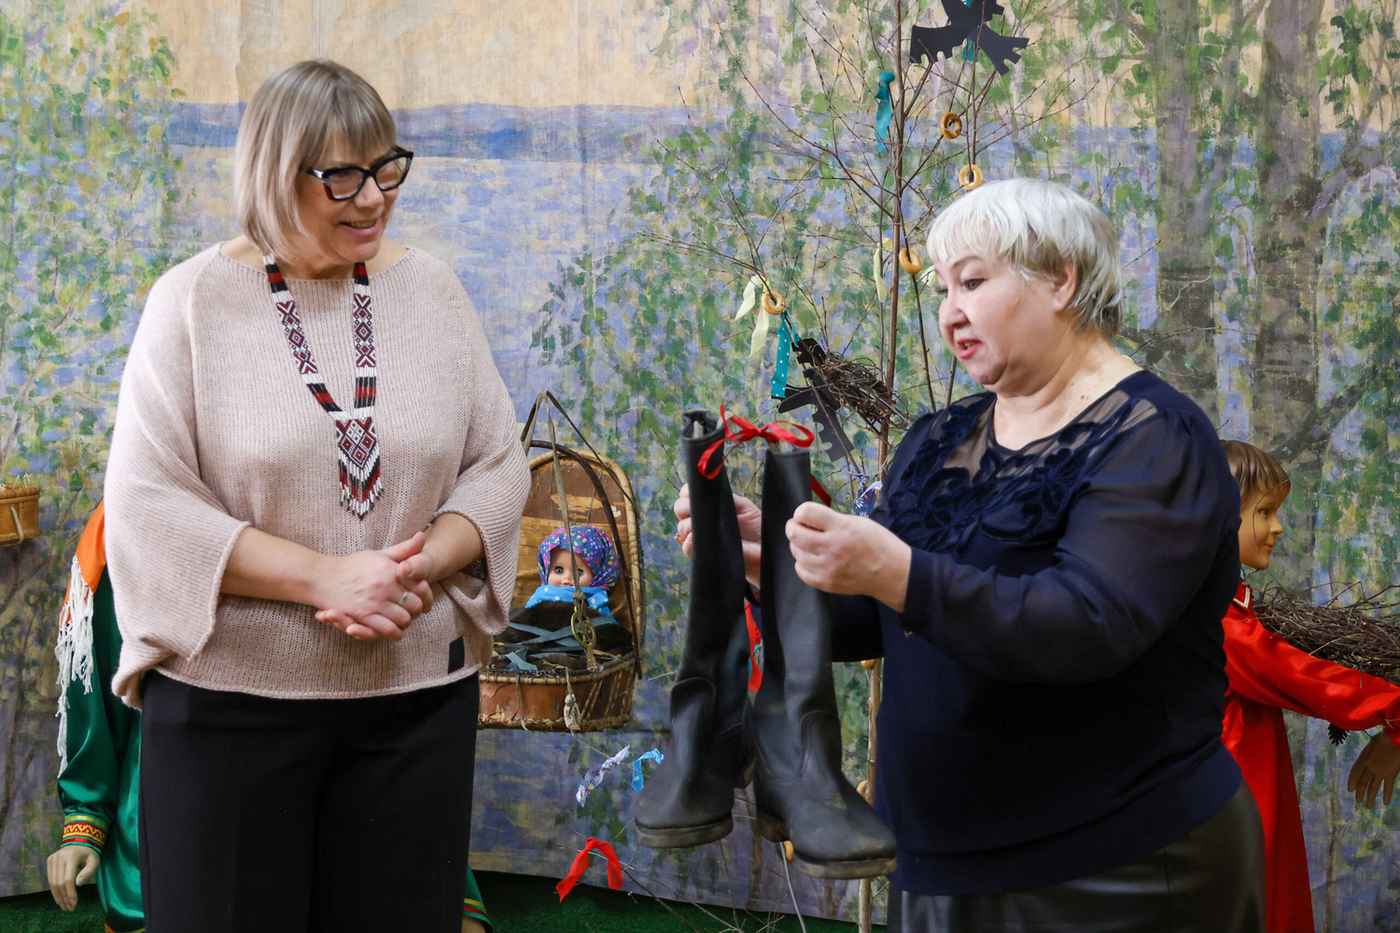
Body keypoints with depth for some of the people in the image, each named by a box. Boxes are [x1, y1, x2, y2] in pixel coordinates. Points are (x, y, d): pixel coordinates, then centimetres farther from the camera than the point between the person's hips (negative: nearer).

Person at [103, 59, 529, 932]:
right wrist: (324, 577, -19)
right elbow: (148, 504, -10)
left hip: (417, 697, 3)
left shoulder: (431, 289, 4)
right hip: (228, 700, -2)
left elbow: (499, 469, 5)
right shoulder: (194, 300, -5)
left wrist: (417, 570, -14)